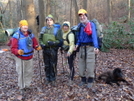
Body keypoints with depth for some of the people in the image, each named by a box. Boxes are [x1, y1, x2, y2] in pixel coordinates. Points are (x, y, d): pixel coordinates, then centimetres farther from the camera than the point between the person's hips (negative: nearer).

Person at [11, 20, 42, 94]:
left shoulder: (31, 35, 0)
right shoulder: (16, 36, -14)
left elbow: (35, 44, 3)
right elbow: (13, 48, -17)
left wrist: (37, 47, -19)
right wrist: (18, 51, -37)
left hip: (30, 57, 4)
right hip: (20, 58, -4)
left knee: (29, 72, 14)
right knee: (21, 73, 5)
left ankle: (27, 85, 32)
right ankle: (22, 88, 21)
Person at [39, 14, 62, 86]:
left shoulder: (56, 29, -5)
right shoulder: (43, 29, 6)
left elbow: (60, 40, -7)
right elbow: (40, 39, 15)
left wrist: (53, 43, -21)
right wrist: (42, 44, -3)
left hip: (53, 50, -3)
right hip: (45, 49, 4)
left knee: (53, 65, 2)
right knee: (46, 65, 12)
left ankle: (53, 79, 15)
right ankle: (47, 78, 25)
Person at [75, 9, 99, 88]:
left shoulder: (91, 25, -10)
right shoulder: (80, 26, 9)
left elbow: (94, 36, -21)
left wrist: (96, 47, -32)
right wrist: (77, 44, 1)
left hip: (90, 47, -6)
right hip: (82, 47, 6)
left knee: (90, 64, -4)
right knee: (81, 63, 9)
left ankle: (90, 80, 9)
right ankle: (83, 79, 22)